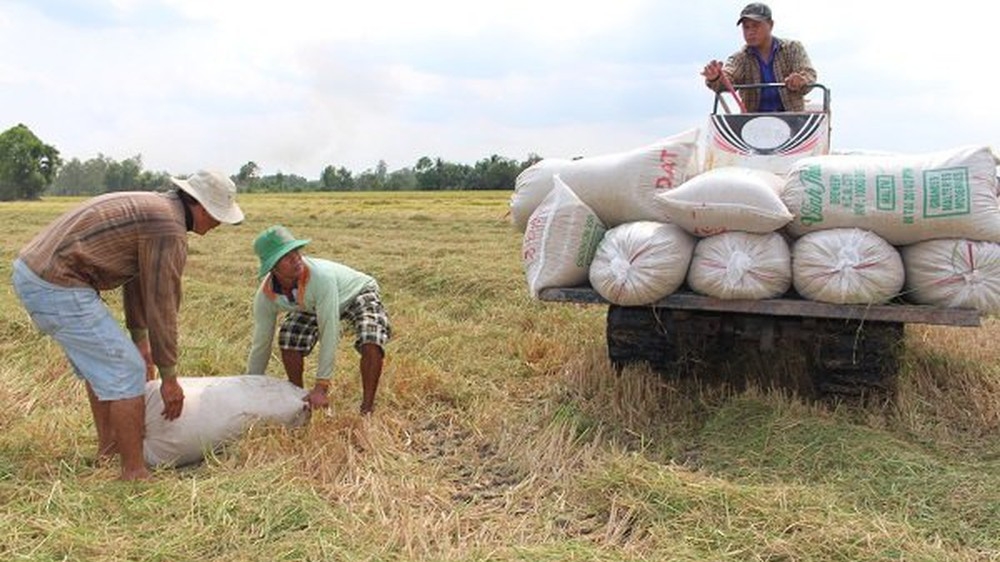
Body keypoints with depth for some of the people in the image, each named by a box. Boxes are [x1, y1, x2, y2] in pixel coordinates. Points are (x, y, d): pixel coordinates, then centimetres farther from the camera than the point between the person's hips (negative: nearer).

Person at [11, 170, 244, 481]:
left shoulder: (150, 208, 17)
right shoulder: (170, 231, -14)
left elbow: (137, 281, 24)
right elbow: (161, 307, -12)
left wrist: (140, 341, 30)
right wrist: (169, 378, -2)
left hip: (30, 270, 10)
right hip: (57, 288, -10)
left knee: (99, 361, 24)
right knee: (126, 370, -3)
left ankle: (108, 446, 37)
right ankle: (134, 473, 5)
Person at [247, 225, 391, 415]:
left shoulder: (320, 276, -43)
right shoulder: (265, 296, -25)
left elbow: (329, 333, -41)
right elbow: (261, 343, -12)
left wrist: (321, 387, -39)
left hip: (358, 293, -4)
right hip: (312, 306, 5)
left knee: (371, 342, -31)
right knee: (289, 338, -20)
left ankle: (367, 408, -16)